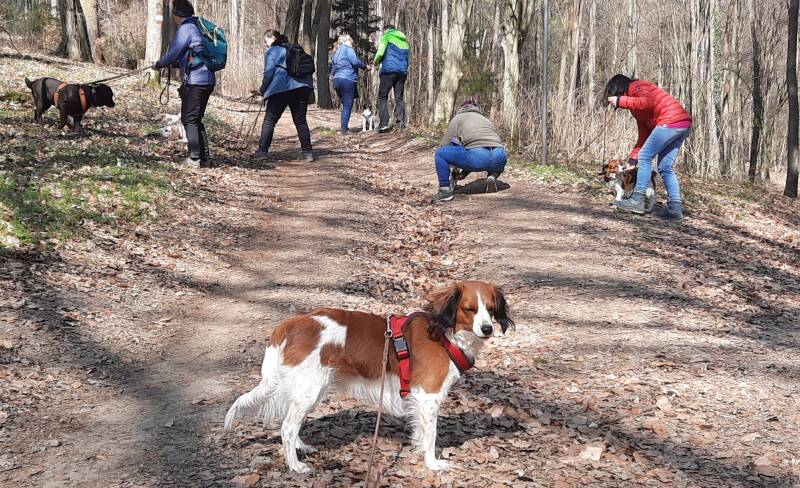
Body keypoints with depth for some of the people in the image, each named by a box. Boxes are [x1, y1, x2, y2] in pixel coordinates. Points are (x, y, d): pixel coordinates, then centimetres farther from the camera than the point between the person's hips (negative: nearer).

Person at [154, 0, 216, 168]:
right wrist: (172, 63, 25)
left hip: (194, 82, -9)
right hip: (208, 80, 9)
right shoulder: (198, 27, 17)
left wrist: (159, 64, 8)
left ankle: (195, 159, -5)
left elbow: (173, 53, -9)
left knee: (189, 119, -2)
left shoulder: (185, 28, -10)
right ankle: (204, 158, 14)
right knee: (197, 120, 15)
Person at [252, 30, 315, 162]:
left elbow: (269, 72, -4)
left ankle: (262, 152, -1)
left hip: (281, 88, -6)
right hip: (303, 86, 6)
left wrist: (262, 90, 5)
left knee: (269, 120, 3)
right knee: (301, 121, 11)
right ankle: (308, 153, 5)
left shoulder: (271, 51, 5)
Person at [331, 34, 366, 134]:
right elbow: (355, 61, -13)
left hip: (336, 80, 8)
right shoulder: (347, 48, 1)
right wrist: (364, 66, 1)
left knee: (345, 105, 15)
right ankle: (344, 128, -9)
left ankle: (344, 126, 13)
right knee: (348, 106, -4)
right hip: (348, 79, -8)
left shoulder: (336, 53, 24)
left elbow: (332, 70, 24)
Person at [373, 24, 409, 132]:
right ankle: (400, 121, -7)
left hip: (389, 70, -5)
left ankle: (384, 122, -14)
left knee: (382, 97, -2)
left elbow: (380, 52, -7)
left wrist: (376, 62, 10)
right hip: (403, 71, 5)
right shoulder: (404, 40, 23)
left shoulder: (387, 35, 5)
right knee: (399, 98, 9)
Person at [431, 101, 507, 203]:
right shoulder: (486, 119, 38)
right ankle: (493, 176, 13)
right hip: (500, 158, 5)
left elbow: (444, 145, 20)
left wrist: (454, 172, 31)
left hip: (477, 156, -5)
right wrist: (464, 172, 46)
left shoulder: (458, 118, 24)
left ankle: (446, 190, 5)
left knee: (440, 153, 8)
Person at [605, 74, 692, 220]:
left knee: (645, 157, -7)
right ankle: (674, 208, 4)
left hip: (671, 121, -10)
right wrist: (632, 158, 16)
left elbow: (647, 102, -22)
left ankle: (637, 201, -8)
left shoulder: (636, 86, 1)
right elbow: (644, 135, 22)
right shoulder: (637, 107, 27)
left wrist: (621, 101, -14)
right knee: (665, 167, 10)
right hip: (683, 125, 10)